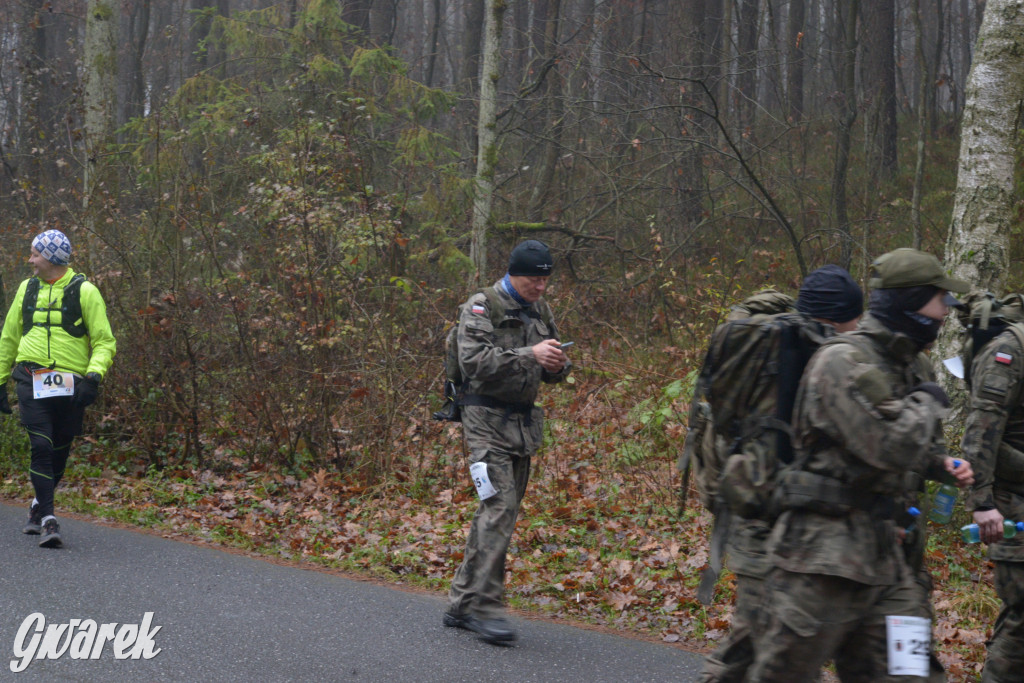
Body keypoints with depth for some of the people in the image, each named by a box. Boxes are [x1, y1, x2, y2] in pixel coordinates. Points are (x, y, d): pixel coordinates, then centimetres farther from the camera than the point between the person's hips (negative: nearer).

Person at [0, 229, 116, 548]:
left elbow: (104, 341, -1)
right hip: (32, 382, 1)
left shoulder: (84, 291, -1)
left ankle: (39, 506, 31)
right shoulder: (27, 289, 11)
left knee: (59, 453, 8)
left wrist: (94, 375, -17)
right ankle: (48, 520, -12)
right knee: (41, 447, -13)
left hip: (69, 386, -1)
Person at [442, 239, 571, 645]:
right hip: (486, 419, -8)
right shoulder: (481, 308, -8)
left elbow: (555, 367, 20)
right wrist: (529, 356, -27)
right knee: (500, 508, -17)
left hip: (523, 423, 8)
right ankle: (485, 608, -14)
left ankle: (461, 603, 17)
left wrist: (557, 366, -5)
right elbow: (474, 360, -21)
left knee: (496, 513, 10)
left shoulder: (539, 310, 14)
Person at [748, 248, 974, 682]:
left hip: (882, 549, 8)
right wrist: (929, 401, -8)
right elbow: (887, 445, -26)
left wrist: (943, 466, 10)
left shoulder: (912, 366, 14)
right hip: (825, 546, -8)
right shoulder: (843, 361, -15)